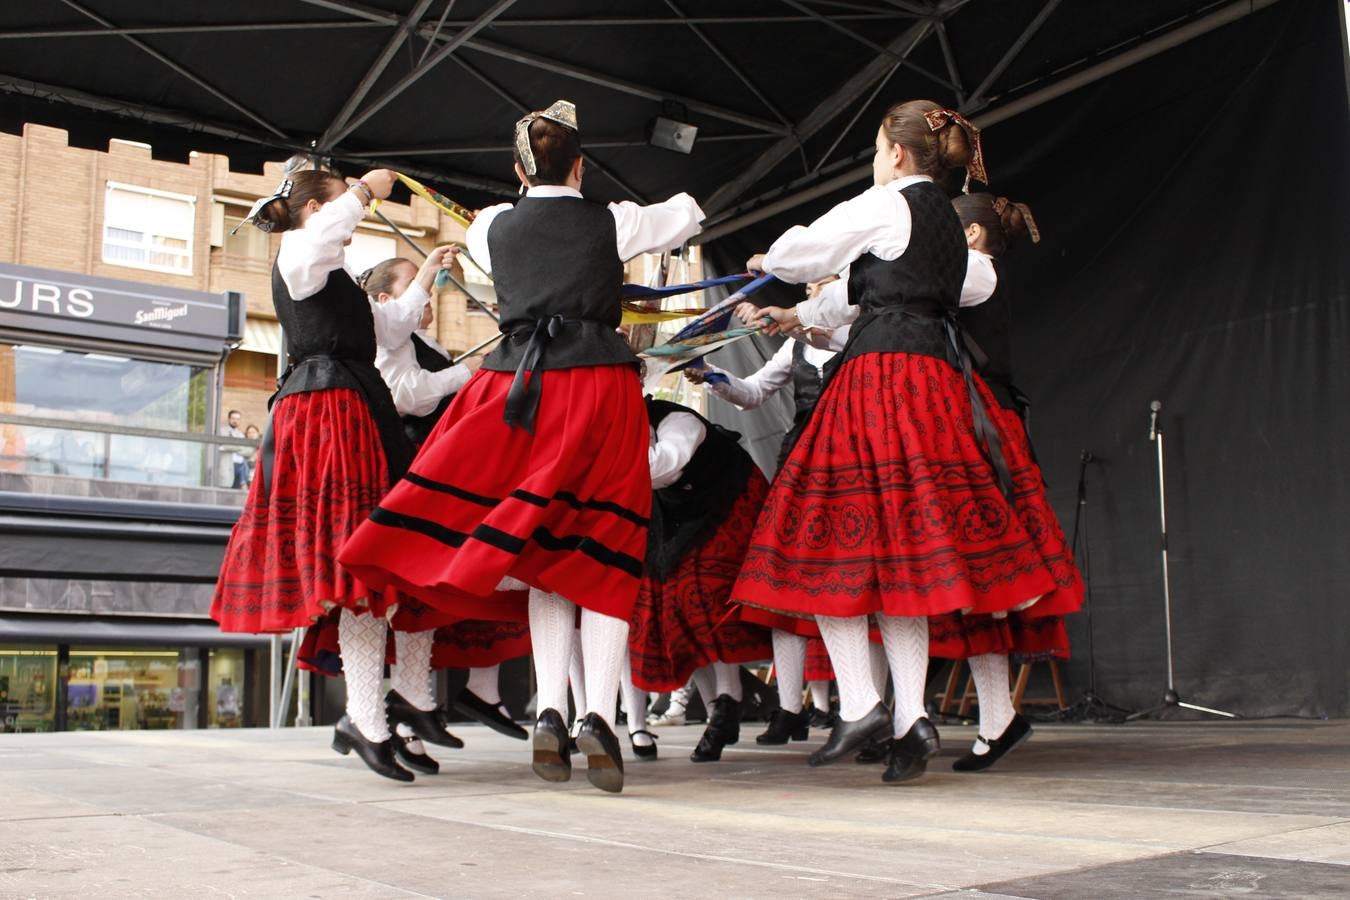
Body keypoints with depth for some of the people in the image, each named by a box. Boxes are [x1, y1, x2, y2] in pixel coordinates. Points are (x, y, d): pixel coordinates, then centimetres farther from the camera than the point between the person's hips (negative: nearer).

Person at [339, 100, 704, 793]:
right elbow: (687, 215, 23)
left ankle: (549, 711, -1)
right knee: (603, 551, 1)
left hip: (518, 386, 2)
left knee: (545, 551, 9)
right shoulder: (611, 223, 7)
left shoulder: (496, 226, 12)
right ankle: (599, 715, -10)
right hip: (598, 381, -2)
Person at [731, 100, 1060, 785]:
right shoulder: (945, 218, 25)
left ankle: (859, 704, -9)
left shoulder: (885, 204, -1)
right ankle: (910, 719, 1)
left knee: (830, 539, -4)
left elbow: (801, 251, 6)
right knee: (900, 552, 5)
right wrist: (799, 316, 42)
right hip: (936, 373, 8)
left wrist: (764, 262, 29)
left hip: (884, 373, -8)